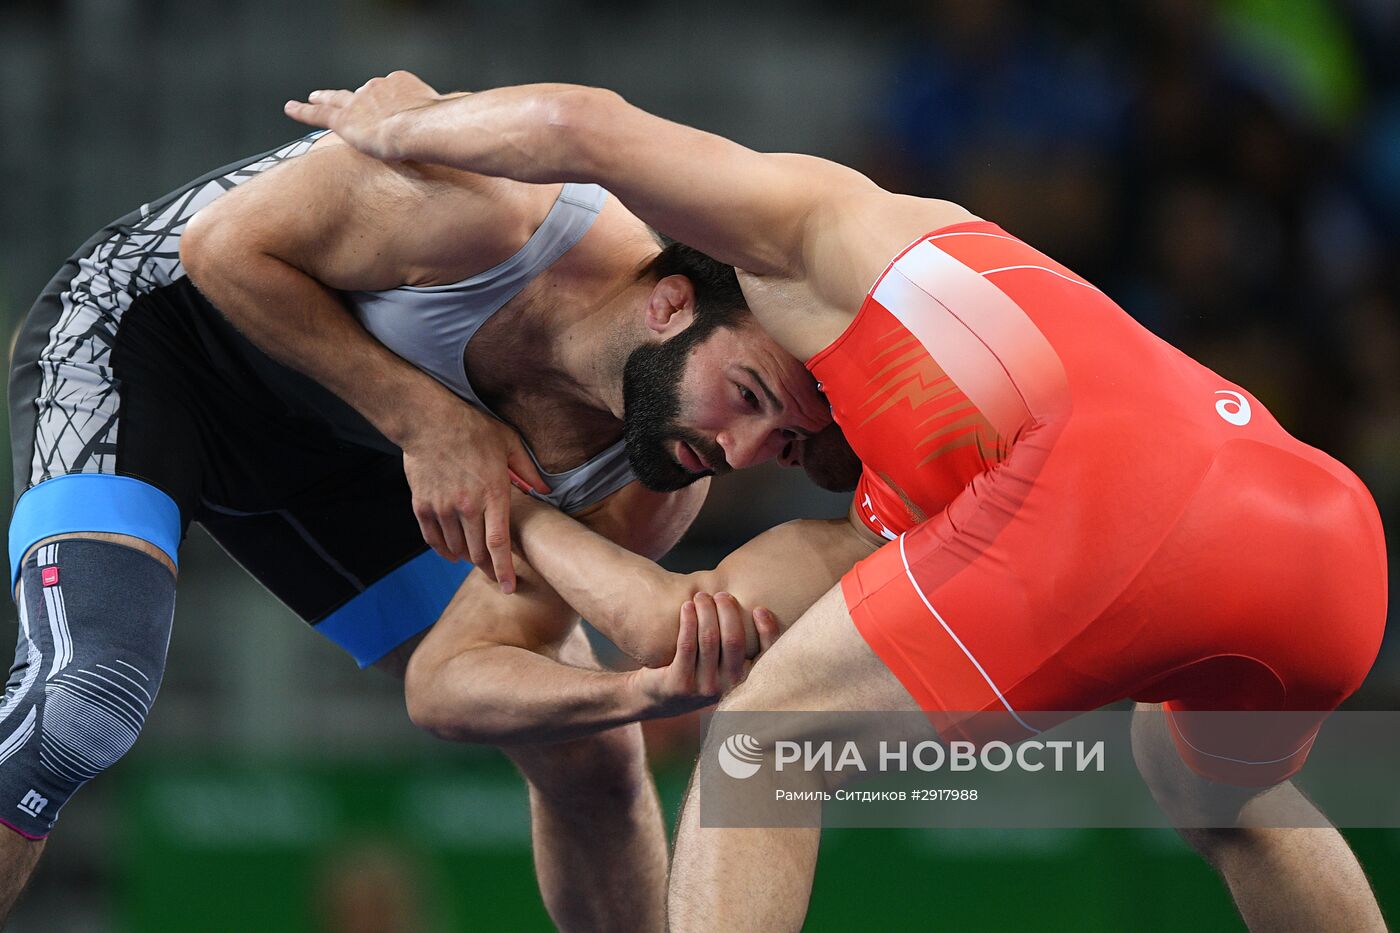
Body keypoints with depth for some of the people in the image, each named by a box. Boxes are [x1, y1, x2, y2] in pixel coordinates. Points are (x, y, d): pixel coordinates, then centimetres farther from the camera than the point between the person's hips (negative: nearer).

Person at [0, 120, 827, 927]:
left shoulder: (645, 493, -18)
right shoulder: (506, 213, -36)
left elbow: (446, 684, -16)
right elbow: (221, 246, -23)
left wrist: (659, 690, -33)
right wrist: (429, 421, -31)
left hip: (332, 450, 6)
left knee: (591, 761, 2)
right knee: (89, 695, -32)